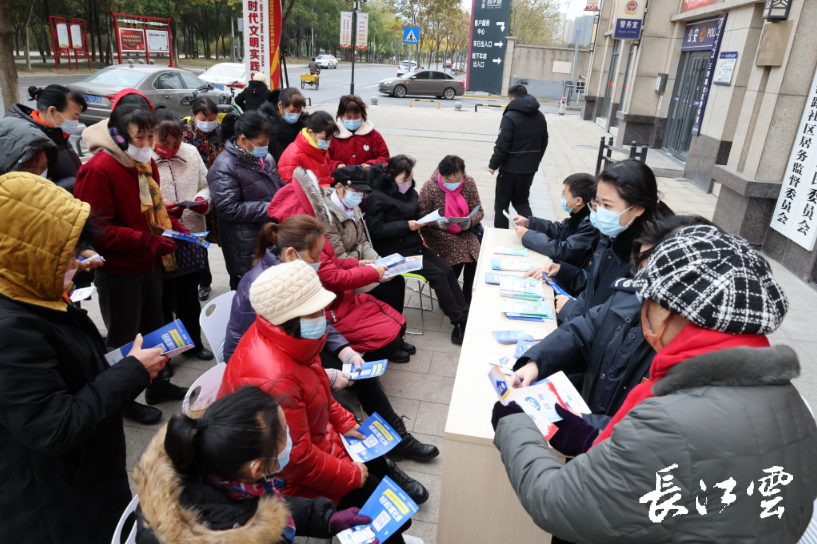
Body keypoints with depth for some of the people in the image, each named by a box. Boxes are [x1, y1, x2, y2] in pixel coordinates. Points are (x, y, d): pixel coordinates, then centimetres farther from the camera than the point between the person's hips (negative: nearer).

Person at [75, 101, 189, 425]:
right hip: (118, 270, -8)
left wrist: (174, 227, 0)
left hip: (149, 264, 8)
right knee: (123, 337, 8)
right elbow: (98, 230, -24)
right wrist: (147, 240, -29)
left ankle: (158, 385, 41)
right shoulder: (98, 170, -21)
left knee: (153, 326, 22)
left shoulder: (146, 164, 6)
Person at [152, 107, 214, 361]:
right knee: (163, 300, 10)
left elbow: (205, 184, 12)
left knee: (190, 297, 20)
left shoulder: (191, 152, 2)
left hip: (192, 238, 4)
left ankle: (193, 342, 39)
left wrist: (203, 200, -8)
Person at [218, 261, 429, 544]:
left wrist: (344, 422, 6)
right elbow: (296, 460, -30)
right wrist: (351, 475, -17)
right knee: (372, 494, -1)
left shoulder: (285, 338, -11)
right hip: (289, 480, -9)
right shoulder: (272, 381, -40)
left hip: (312, 440, 9)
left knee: (376, 462, 17)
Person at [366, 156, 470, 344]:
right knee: (438, 274, -17)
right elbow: (376, 229, -17)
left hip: (414, 245, 8)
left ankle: (464, 314, -5)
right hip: (395, 252, -8)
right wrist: (406, 225, -24)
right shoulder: (376, 198, -13)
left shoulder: (409, 192, 10)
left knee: (448, 270, -9)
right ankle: (459, 322, -9)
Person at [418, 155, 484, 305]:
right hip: (438, 233, -3)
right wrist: (437, 223, -29)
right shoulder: (429, 188, -13)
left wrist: (469, 221, -23)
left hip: (463, 231, 3)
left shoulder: (469, 183, -4)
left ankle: (467, 298, -3)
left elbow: (479, 211, 0)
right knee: (459, 250, -28)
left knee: (475, 250, -24)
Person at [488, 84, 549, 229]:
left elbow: (502, 145, -19)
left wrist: (493, 164, -8)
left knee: (501, 202, 9)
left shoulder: (510, 117, -16)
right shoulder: (540, 117, 7)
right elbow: (544, 142, 16)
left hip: (510, 168, -6)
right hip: (529, 168, 6)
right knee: (522, 200, 21)